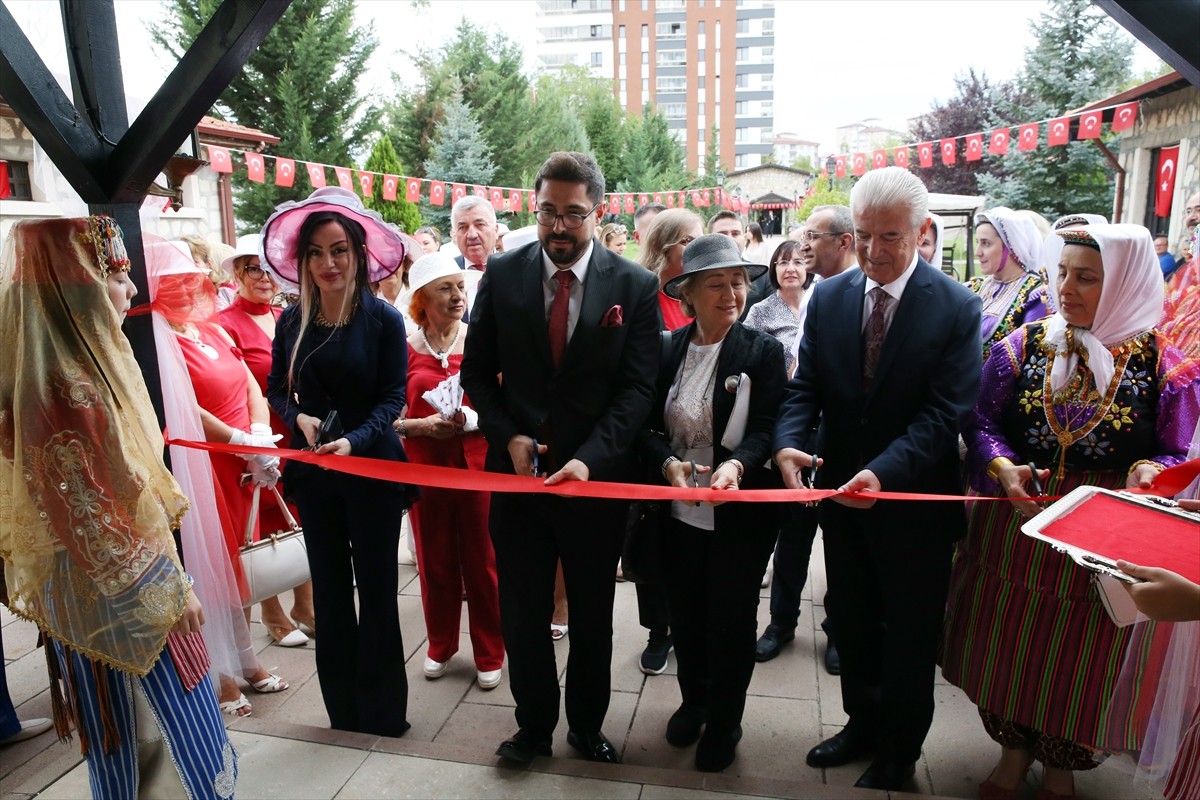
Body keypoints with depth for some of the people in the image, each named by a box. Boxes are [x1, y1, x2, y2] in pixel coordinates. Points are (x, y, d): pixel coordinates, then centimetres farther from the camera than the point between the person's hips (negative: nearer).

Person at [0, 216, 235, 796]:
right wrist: (170, 591, -17)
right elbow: (90, 520, -24)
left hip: (123, 578, 9)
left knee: (146, 727, 23)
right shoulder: (65, 390, -27)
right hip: (112, 592, -9)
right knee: (155, 725, 10)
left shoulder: (81, 365, 2)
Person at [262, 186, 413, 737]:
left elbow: (393, 398, -11)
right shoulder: (291, 321, 0)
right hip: (313, 472, 4)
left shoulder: (384, 319, -10)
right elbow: (277, 390, 7)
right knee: (329, 590, 14)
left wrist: (354, 439, -26)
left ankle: (382, 715, 25)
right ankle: (342, 713, 32)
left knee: (376, 590, 7)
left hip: (373, 469, -4)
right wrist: (300, 418, -13)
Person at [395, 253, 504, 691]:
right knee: (435, 560, 12)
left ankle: (489, 654, 25)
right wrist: (421, 425, -16)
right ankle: (440, 645, 35)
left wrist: (472, 419, -18)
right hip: (425, 466, 1)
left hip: (478, 463, -1)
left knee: (482, 560, 6)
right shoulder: (404, 349, 0)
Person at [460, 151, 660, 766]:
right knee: (522, 615, 14)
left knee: (593, 616, 16)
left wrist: (589, 459, -20)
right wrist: (508, 436, -10)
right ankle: (533, 726, 35)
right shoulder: (502, 274, -1)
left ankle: (587, 725, 39)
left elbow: (638, 388, -9)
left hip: (597, 476, -1)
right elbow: (477, 370, 4)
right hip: (518, 469, 1)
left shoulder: (634, 286, -6)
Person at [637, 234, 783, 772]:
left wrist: (735, 463, -33)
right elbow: (646, 425, -1)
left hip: (741, 515, -3)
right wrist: (668, 461, -21)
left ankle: (724, 722, 37)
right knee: (685, 615, 19)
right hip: (678, 512, 3)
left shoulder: (762, 351, -8)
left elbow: (765, 428, -13)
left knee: (731, 620, 12)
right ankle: (692, 701, 45)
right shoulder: (667, 350, 0)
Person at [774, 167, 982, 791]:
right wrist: (788, 443, -23)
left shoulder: (956, 307, -13)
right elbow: (805, 387, -3)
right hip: (841, 491, 4)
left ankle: (898, 751, 39)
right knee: (851, 621, 20)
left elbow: (945, 412, -19)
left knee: (909, 633, 16)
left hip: (915, 500, -3)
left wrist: (883, 472, -32)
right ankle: (863, 722, 45)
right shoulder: (828, 297, -2)